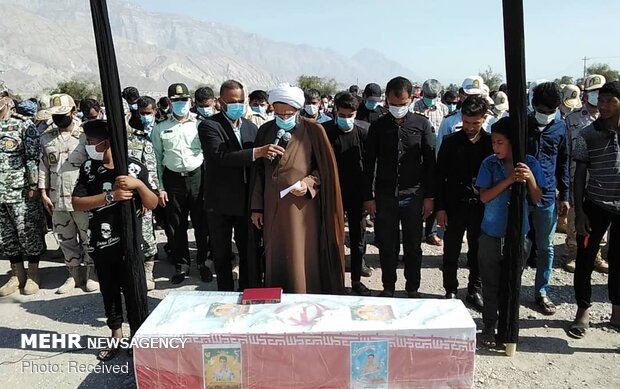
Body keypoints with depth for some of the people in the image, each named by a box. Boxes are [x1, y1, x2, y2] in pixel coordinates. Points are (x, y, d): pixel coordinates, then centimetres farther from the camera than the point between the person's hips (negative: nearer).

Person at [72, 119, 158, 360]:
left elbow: (152, 204, -6)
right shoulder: (88, 168, 0)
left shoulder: (134, 167, -8)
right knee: (109, 290, 16)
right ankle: (116, 336, 33)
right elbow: (77, 204, -8)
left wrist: (139, 184, -24)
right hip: (100, 242, 3)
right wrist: (111, 196, -20)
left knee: (133, 291, 5)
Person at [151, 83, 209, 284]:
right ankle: (182, 265, 22)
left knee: (201, 223, 5)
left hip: (197, 176, -1)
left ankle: (202, 262, 22)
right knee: (176, 226, 8)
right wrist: (160, 188, 2)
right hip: (173, 179, 1)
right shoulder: (160, 129, 7)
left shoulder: (200, 125, 3)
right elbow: (158, 160, 7)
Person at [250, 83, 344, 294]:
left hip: (302, 206, -3)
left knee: (302, 258, 3)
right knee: (275, 257, 10)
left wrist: (309, 182, -18)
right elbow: (259, 171, 8)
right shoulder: (265, 131, 4)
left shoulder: (313, 131, -6)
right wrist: (256, 206, 7)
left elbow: (326, 168, 0)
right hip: (272, 207, 3)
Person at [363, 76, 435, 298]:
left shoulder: (422, 124, 0)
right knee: (387, 246, 9)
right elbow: (368, 164, 3)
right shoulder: (378, 126, 1)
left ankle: (412, 290, 26)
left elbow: (429, 162, 1)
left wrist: (429, 196, -2)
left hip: (413, 195, 0)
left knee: (413, 246, 10)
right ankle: (388, 288, 25)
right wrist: (368, 196, -1)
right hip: (385, 195, 1)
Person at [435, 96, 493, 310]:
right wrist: (440, 207, -6)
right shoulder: (450, 142, -3)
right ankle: (451, 290, 24)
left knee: (477, 251, 12)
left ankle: (475, 291, 28)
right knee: (451, 252, 9)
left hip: (481, 206, 1)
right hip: (454, 205, -1)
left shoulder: (490, 142, -1)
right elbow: (440, 176, -2)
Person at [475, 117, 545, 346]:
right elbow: (484, 197, -12)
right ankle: (489, 327, 23)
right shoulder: (489, 164, -6)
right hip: (492, 234, -1)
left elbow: (536, 200, -2)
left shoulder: (530, 163, -4)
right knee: (491, 284, 9)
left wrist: (531, 179, -20)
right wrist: (509, 180, -23)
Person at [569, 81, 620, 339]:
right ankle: (583, 311, 19)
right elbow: (579, 175, -2)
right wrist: (579, 212, -7)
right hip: (595, 205, -1)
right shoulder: (588, 135, -5)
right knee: (585, 260, 4)